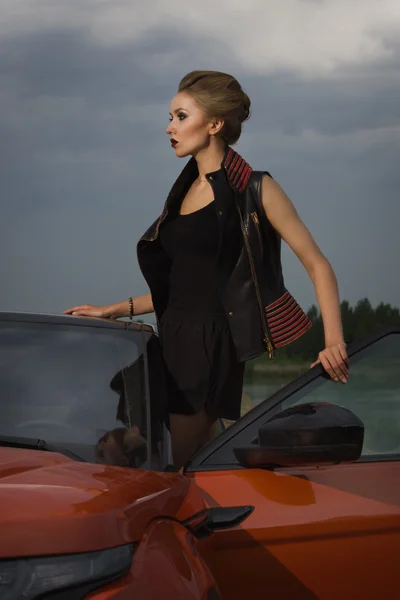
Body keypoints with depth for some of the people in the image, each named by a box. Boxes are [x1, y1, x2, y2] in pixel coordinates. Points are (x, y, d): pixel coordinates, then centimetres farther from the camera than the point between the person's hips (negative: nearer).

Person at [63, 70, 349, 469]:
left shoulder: (254, 190, -4)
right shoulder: (184, 192, 17)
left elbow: (316, 264, -7)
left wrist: (333, 341, -21)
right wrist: (114, 311, 17)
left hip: (222, 349, -7)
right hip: (177, 345, 7)